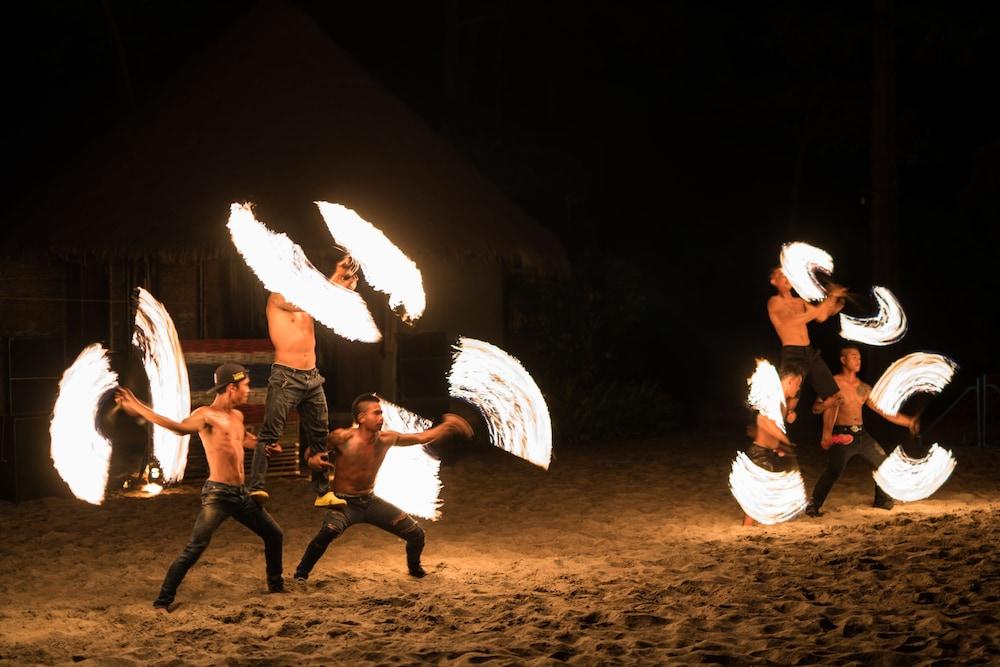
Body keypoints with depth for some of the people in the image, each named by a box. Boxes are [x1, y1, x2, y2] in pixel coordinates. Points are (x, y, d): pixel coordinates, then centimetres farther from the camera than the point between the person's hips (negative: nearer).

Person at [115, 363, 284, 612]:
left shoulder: (237, 416, 13)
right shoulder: (206, 415, -13)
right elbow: (180, 427, -33)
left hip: (241, 494, 8)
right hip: (217, 494, -8)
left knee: (273, 534, 19)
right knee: (195, 549, -17)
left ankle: (275, 585, 38)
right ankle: (163, 601, -13)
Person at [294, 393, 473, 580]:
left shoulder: (386, 439, -5)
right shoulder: (343, 438, -19)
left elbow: (422, 438, 8)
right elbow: (312, 451, -7)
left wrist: (447, 426, -2)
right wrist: (314, 460, -30)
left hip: (370, 501, 5)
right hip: (344, 503, -5)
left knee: (416, 534, 4)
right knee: (329, 531, -38)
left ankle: (415, 569, 37)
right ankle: (301, 573, -18)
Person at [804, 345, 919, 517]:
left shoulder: (864, 388, 12)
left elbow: (883, 411, 14)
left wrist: (908, 422, 10)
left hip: (862, 435, 6)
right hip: (843, 436, -6)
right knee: (833, 471, -22)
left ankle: (882, 500, 28)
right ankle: (813, 505, -15)